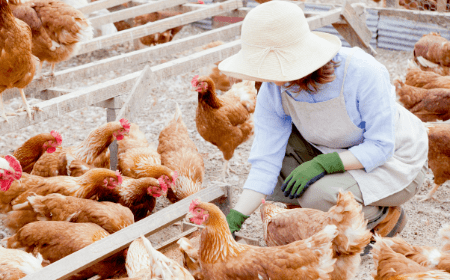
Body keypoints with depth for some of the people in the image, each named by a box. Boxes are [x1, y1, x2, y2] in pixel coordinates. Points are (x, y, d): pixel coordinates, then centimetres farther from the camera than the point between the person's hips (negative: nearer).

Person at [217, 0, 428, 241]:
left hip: (395, 160, -6)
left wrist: (322, 163, -37)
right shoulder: (272, 92, -18)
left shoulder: (362, 72, -32)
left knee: (317, 194, -31)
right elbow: (265, 161, -16)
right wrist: (234, 220, -24)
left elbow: (380, 148, -26)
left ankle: (383, 216, 0)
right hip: (337, 154, 6)